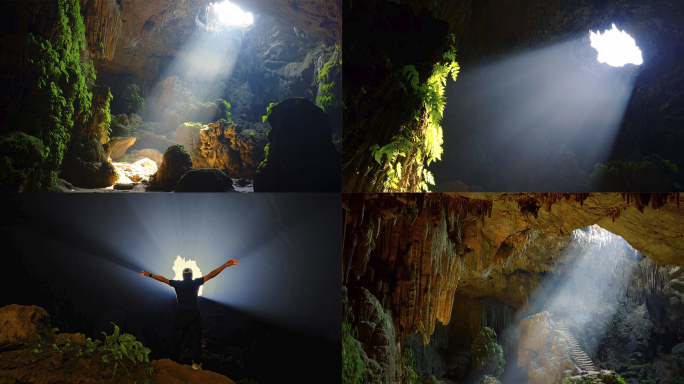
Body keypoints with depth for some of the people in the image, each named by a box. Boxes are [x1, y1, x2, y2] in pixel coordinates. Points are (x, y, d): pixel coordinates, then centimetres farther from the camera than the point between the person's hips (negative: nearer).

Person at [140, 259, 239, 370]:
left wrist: (150, 275, 30)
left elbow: (163, 279, 17)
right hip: (194, 314, -1)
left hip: (181, 314, 1)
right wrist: (226, 265, -4)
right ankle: (196, 363, -3)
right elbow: (211, 275, 0)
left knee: (178, 339, 10)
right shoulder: (196, 282, 5)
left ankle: (174, 361, 11)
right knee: (195, 338, 1)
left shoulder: (177, 284, 9)